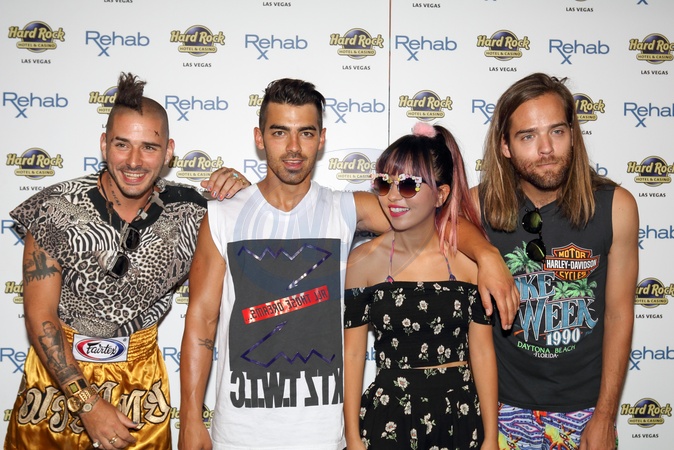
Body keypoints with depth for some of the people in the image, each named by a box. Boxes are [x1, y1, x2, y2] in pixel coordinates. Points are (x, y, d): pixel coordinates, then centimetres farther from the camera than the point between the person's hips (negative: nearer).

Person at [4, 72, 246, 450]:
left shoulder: (188, 211, -10)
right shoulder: (57, 209, -15)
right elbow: (40, 316, -12)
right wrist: (87, 403, -16)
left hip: (139, 376, 1)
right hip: (57, 372, -1)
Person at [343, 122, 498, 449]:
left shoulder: (469, 259, -6)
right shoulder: (364, 261, -7)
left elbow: (482, 352, -3)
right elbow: (352, 353, -4)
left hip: (460, 414, 1)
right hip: (388, 418, 0)